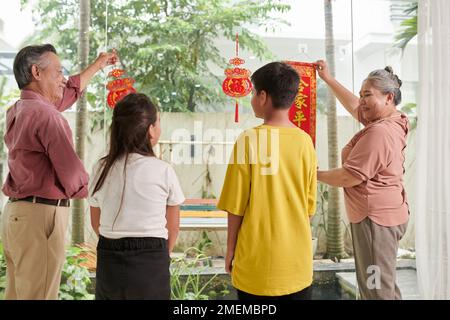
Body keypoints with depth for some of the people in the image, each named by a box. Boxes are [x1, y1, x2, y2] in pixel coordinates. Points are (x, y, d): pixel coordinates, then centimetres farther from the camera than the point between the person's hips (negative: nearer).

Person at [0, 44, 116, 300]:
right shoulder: (45, 114, -16)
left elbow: (70, 91, 28)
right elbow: (72, 174, -18)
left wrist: (98, 65, 38)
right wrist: (92, 191, 4)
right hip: (41, 214, -10)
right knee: (38, 294, -1)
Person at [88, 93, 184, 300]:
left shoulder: (101, 169, -2)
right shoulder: (164, 171, -10)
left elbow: (96, 223, 8)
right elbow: (172, 227, -1)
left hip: (108, 259, 3)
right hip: (150, 261, -3)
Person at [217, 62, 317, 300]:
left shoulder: (249, 140, -14)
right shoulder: (305, 141, -3)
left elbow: (236, 204, -10)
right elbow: (310, 204, 4)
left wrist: (230, 249, 3)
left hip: (257, 258, -3)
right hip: (297, 258, 3)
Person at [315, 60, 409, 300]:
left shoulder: (379, 132, -23)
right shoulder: (391, 122, 8)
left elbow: (349, 177, -22)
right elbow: (353, 106, 21)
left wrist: (316, 175, -6)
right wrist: (328, 79, 23)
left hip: (376, 218, -11)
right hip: (384, 215, 11)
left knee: (376, 290, -1)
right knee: (384, 285, 22)